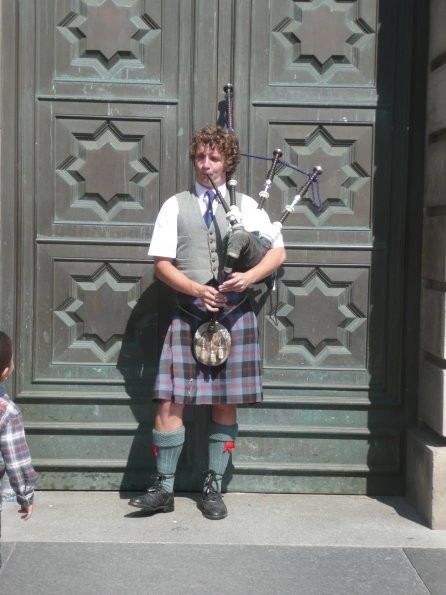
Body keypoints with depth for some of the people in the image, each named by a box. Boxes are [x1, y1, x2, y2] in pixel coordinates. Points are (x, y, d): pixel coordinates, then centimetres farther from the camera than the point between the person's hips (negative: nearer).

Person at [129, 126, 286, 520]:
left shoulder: (246, 206, 9)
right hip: (189, 317, 0)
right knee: (170, 402, -5)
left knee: (226, 405, 5)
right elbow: (161, 263, 1)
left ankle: (213, 488, 16)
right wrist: (197, 289, -14)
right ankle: (164, 488, 5)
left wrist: (250, 277, -16)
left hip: (235, 317, 0)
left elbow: (278, 252, 3)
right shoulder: (176, 206, 8)